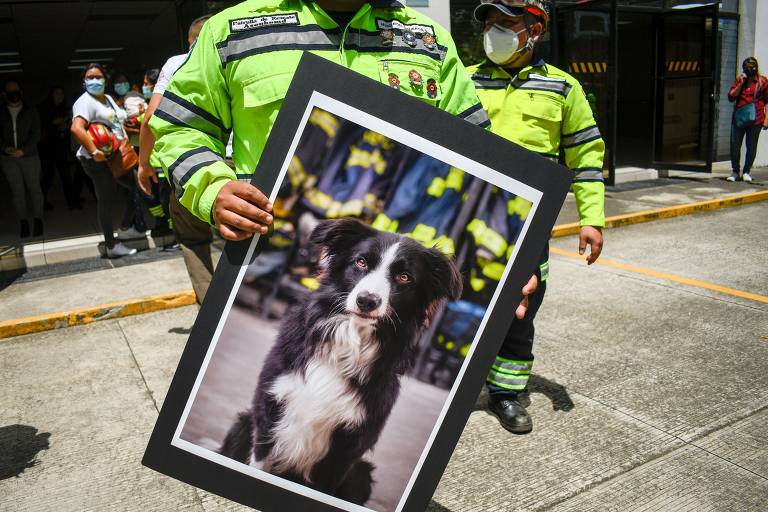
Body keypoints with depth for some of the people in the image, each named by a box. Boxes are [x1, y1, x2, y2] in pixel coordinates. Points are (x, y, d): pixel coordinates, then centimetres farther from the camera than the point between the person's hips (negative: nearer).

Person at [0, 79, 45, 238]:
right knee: (17, 191, 2)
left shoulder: (31, 111, 4)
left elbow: (36, 134, -2)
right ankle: (23, 221, 7)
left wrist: (23, 150, -12)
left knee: (34, 188, -1)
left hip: (29, 156, -2)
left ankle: (37, 221, 7)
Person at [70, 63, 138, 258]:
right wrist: (94, 152, -32)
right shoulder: (85, 102, -14)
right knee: (106, 200, -3)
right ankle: (111, 245, 6)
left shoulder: (108, 98, 15)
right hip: (99, 161, -9)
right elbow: (76, 128, -29)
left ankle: (126, 225, 32)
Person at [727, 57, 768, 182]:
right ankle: (735, 171, 14)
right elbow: (731, 97, 3)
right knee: (735, 146, 0)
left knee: (751, 147, 5)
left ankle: (746, 172, 18)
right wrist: (741, 84, -8)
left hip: (755, 120, -1)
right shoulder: (739, 80, 9)